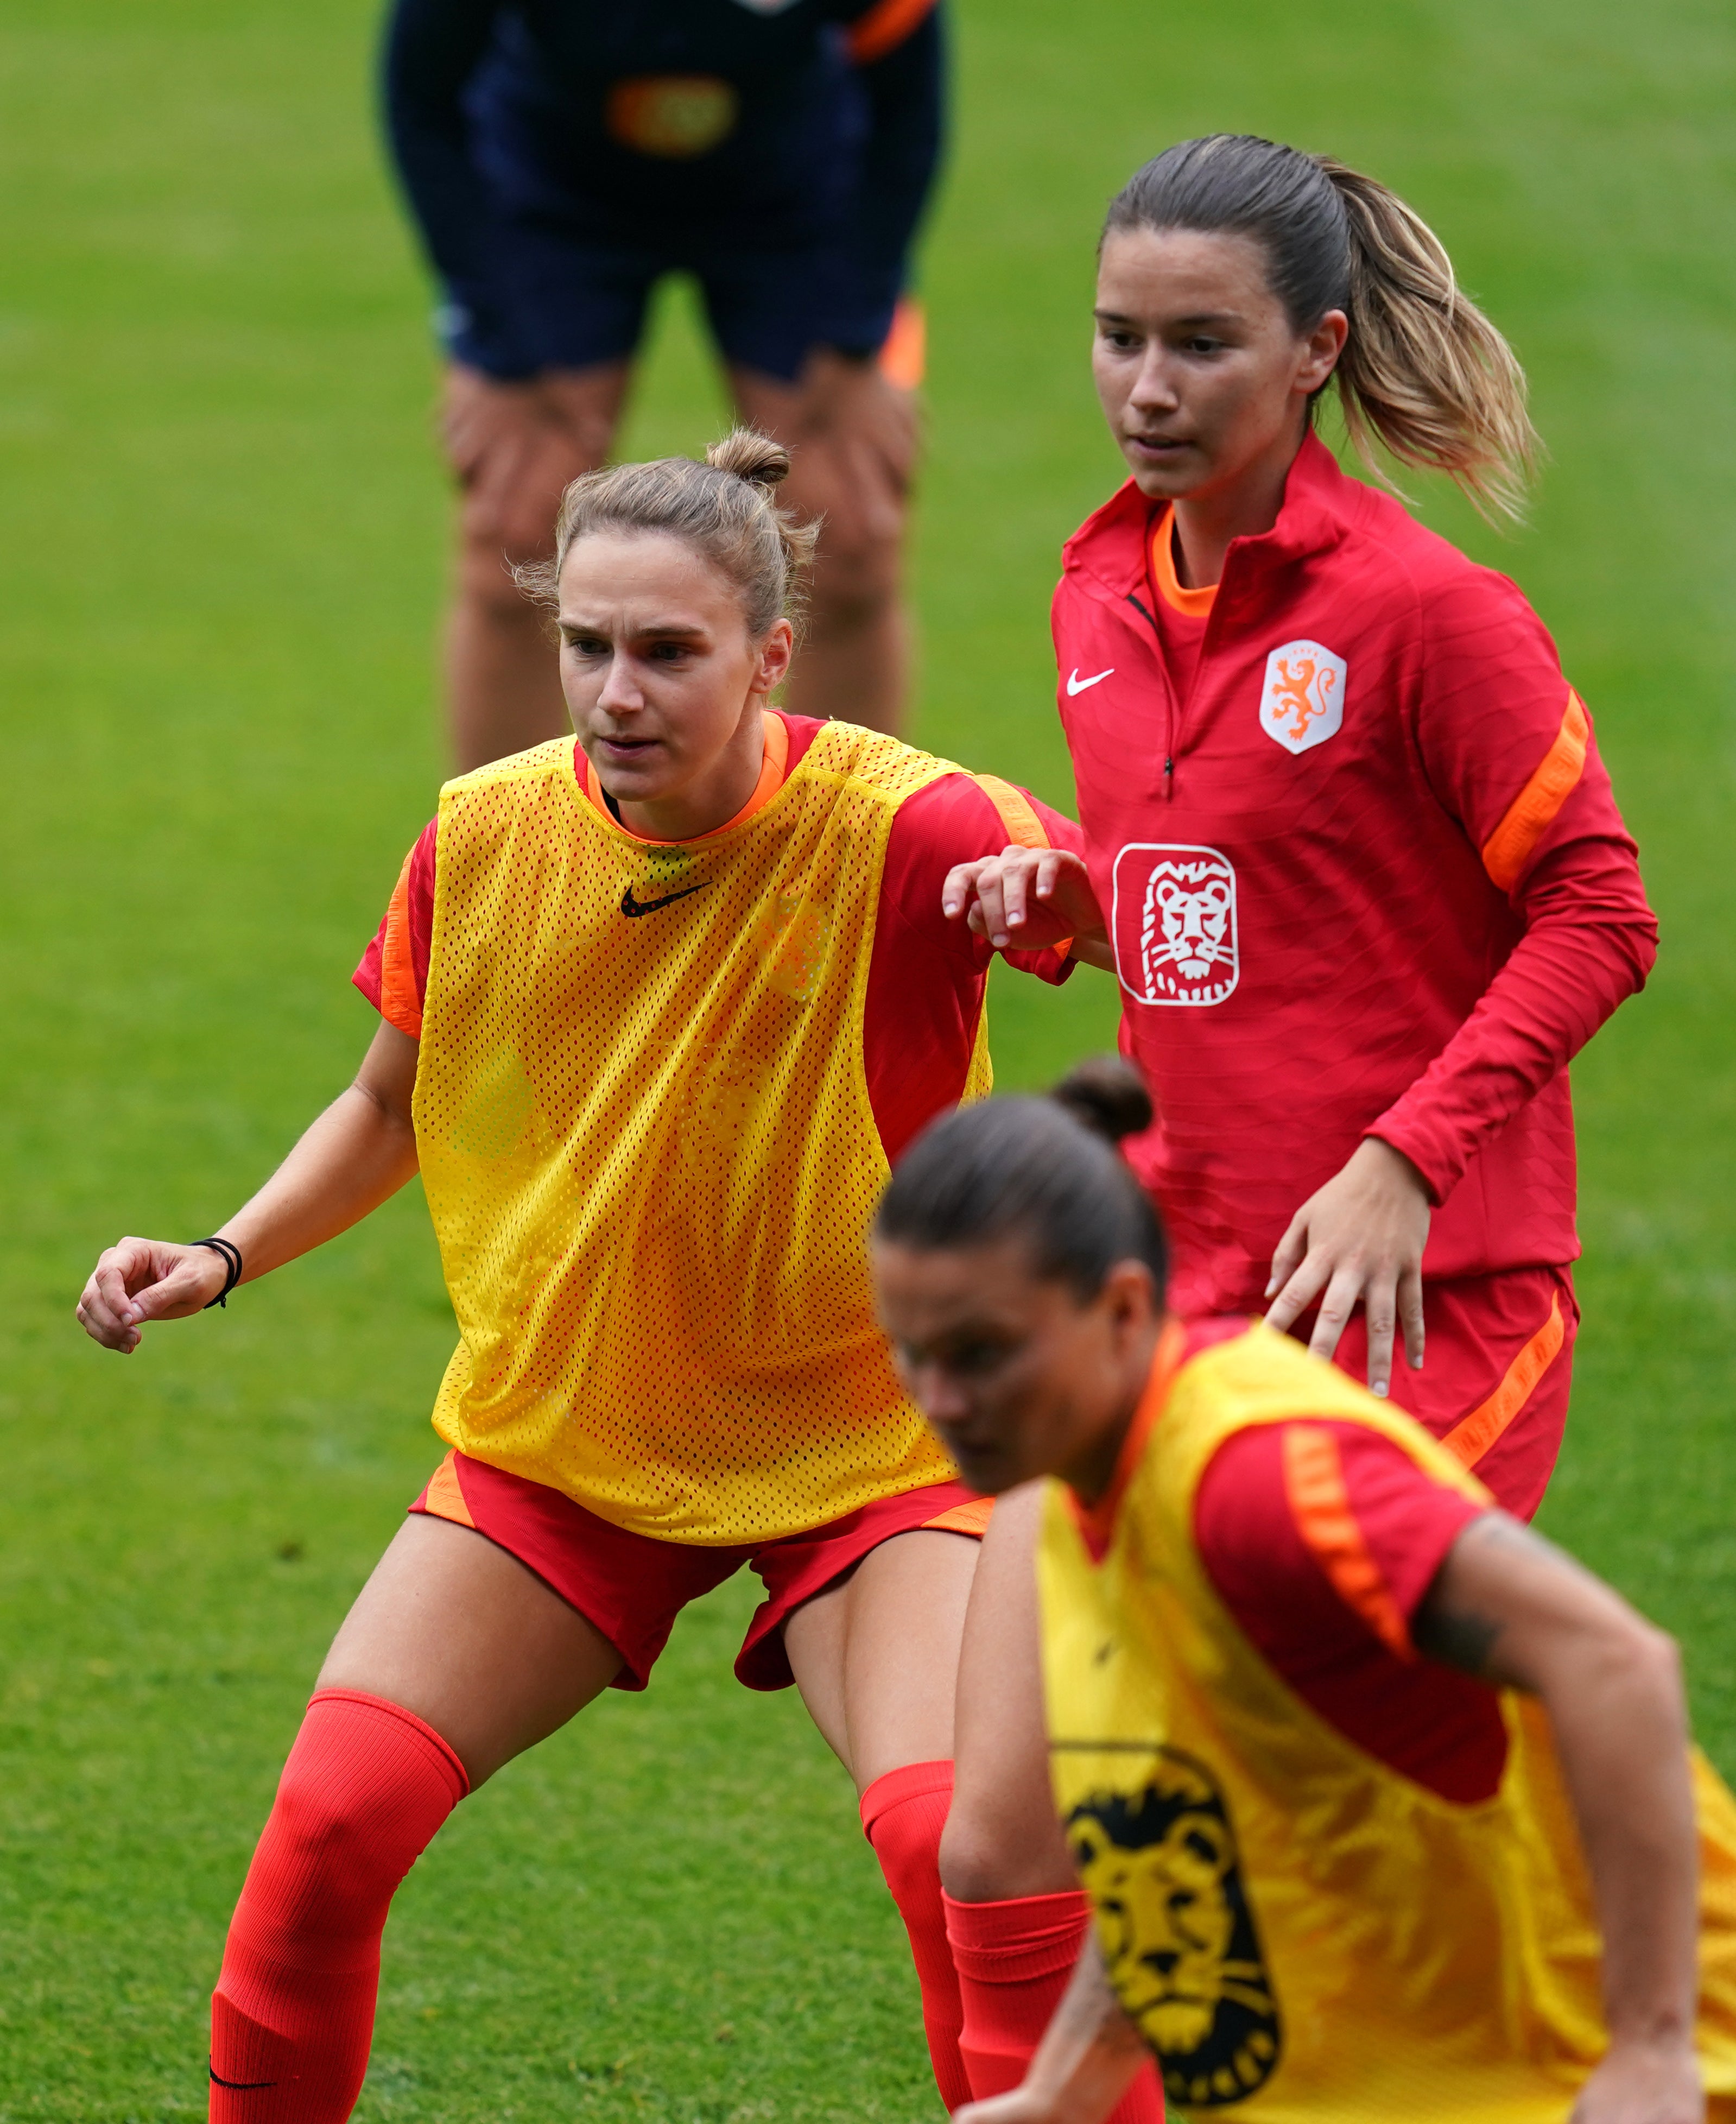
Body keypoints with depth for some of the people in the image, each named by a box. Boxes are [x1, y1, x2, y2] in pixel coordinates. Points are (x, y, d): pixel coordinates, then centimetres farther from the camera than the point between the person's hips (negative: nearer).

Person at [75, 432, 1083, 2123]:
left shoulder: (904, 831, -21)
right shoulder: (484, 840, -8)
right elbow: (393, 1109, 10)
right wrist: (225, 1257, -4)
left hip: (862, 1440, -3)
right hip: (556, 1442, 3)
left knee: (962, 1841, -25)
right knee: (329, 1824, -12)